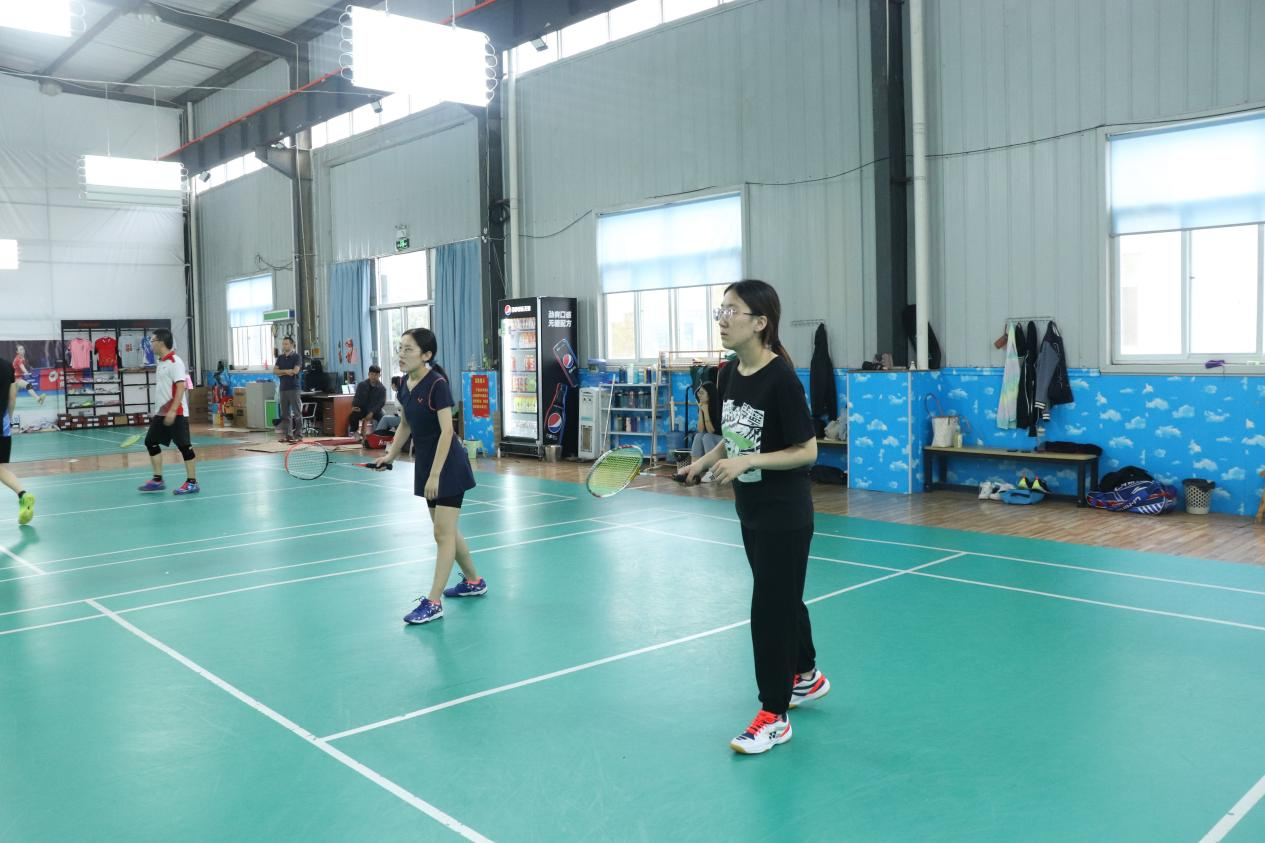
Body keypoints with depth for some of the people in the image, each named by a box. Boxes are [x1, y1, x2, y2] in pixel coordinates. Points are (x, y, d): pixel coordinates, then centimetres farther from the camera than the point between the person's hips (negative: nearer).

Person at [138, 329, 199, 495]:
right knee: (151, 441, 10)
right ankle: (158, 480, 18)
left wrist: (172, 411, -26)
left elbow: (181, 387, -20)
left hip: (176, 414, -10)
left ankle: (192, 483, 1)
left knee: (184, 446, -5)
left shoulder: (175, 362, -13)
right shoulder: (161, 363, 15)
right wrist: (161, 410, 22)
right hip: (162, 413, 10)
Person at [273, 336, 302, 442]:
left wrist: (282, 372, -3)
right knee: (285, 414, 5)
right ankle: (288, 435, 9)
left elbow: (295, 371, -13)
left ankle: (297, 435, -2)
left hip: (293, 388, -5)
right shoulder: (280, 357, 14)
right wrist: (286, 371, -9)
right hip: (282, 388, 6)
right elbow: (274, 371, 5)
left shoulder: (296, 357, -2)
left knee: (297, 413, -5)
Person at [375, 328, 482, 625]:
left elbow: (446, 431, -23)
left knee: (443, 533, -5)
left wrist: (435, 475, -26)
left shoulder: (437, 384, -20)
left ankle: (433, 603, -1)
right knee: (446, 530, 17)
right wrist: (391, 454, 6)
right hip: (425, 463, 9)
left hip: (448, 467, -9)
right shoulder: (405, 383, 4)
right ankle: (474, 581, 34)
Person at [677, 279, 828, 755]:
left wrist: (747, 462, -27)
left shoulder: (781, 378, -21)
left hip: (784, 515, -8)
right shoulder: (732, 373, 2)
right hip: (750, 510, 8)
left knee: (770, 607, -1)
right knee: (783, 597, 22)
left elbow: (807, 451, -19)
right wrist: (706, 461, -1)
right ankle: (806, 677, 43)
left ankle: (774, 716, 12)